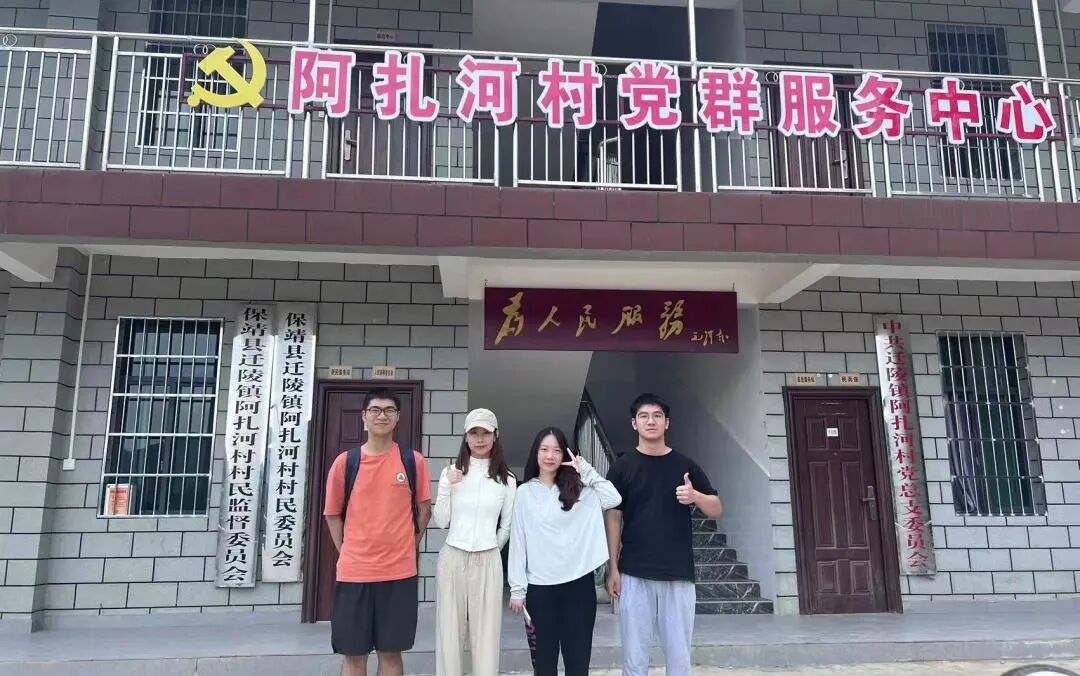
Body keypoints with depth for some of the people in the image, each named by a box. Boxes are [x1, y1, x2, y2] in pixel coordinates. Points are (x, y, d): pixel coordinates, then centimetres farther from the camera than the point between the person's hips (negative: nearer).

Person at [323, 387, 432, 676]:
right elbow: (332, 514, 8)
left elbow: (424, 509, 8)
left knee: (391, 652, 9)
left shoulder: (413, 461, -1)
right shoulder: (345, 462, 0)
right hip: (353, 572, 1)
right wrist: (347, 553, 3)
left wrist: (410, 547, 5)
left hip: (399, 571, 0)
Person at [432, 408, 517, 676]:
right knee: (449, 630, 5)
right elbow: (440, 521, 0)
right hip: (452, 558, 0)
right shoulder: (451, 472, 3)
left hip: (488, 561, 0)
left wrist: (491, 548, 11)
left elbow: (506, 526, 11)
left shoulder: (507, 480, 4)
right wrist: (448, 486, -10)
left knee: (486, 632, 2)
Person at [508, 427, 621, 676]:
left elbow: (613, 499, -10)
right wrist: (517, 589, -2)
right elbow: (518, 542, 1)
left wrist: (585, 469, -7)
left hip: (578, 583, 1)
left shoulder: (578, 489, 5)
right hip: (539, 587, 0)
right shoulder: (525, 492, 2)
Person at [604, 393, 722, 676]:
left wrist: (696, 496, -14)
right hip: (635, 574, -1)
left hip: (679, 574, 1)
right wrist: (613, 568, -2)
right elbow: (613, 518, 3)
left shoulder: (685, 465, 5)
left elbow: (716, 509, 8)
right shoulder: (623, 467, 2)